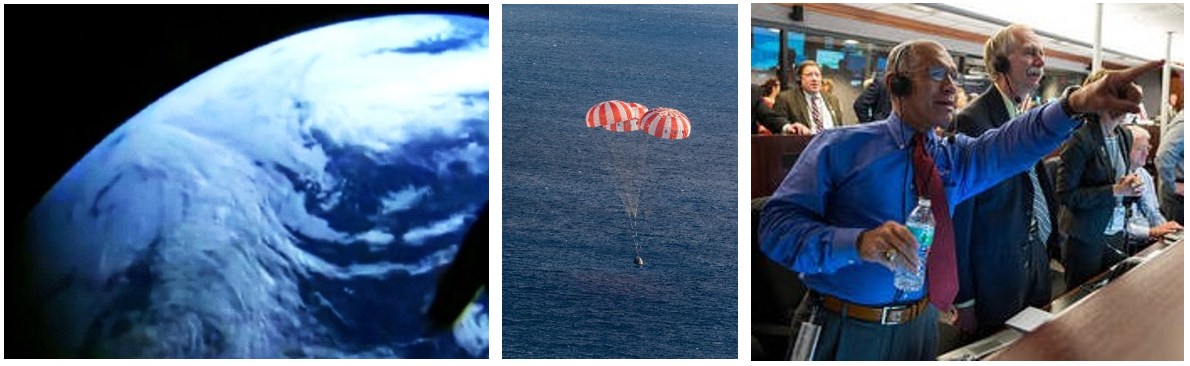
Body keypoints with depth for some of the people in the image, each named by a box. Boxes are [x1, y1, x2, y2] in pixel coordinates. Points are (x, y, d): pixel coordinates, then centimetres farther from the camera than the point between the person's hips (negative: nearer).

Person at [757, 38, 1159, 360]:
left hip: (920, 325, 5)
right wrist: (857, 242, -31)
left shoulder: (956, 157, 7)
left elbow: (1017, 142, -13)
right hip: (845, 331, -4)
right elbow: (776, 226, -17)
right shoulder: (839, 146, -9)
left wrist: (1077, 103, -33)